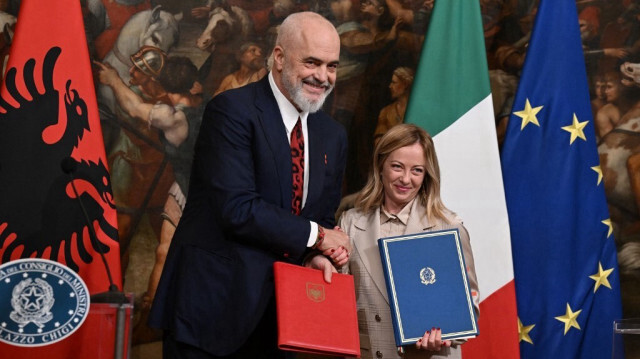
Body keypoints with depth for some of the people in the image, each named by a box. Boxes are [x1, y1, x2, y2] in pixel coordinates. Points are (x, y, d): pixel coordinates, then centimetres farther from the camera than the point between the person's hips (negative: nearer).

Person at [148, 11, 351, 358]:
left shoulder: (333, 135, 10)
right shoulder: (232, 110, -12)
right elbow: (237, 209, -21)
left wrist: (321, 258, -7)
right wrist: (316, 237, -13)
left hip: (277, 314, 7)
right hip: (213, 303, -6)